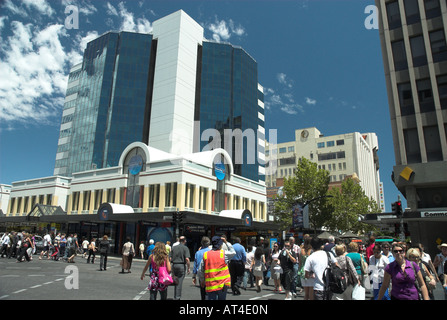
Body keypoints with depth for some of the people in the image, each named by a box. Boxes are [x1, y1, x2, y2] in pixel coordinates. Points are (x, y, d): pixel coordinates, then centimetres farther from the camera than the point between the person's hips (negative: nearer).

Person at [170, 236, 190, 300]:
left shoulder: (174, 247, 9)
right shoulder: (185, 248, -5)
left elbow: (170, 258, 7)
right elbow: (187, 259, -15)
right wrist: (189, 268, -8)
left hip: (174, 265, 5)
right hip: (182, 266, -5)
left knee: (175, 282, 17)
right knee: (179, 282, 2)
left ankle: (175, 297, 25)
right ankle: (177, 297, 4)